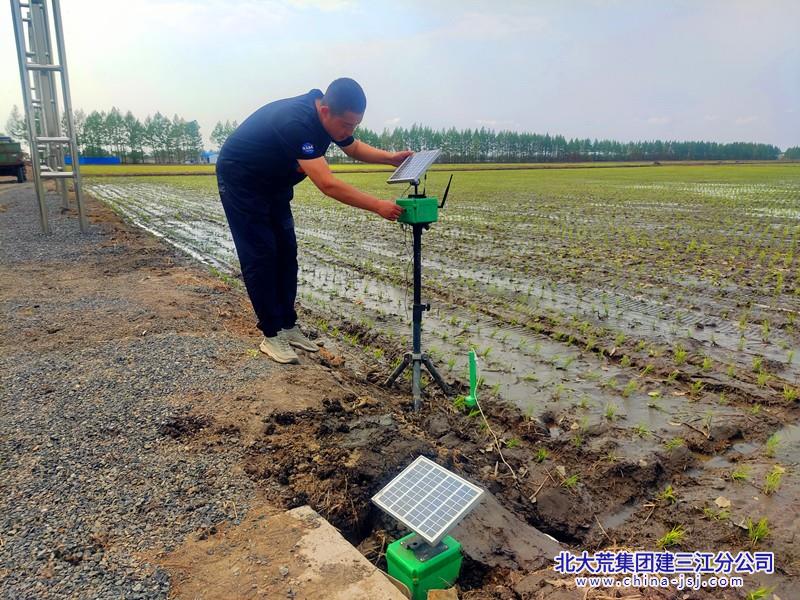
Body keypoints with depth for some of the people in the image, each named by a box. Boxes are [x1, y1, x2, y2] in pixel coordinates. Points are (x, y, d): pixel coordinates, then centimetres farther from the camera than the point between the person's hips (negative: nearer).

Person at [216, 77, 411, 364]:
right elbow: (327, 184, -43)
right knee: (260, 256, -8)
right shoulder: (295, 122, -37)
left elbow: (354, 148, 10)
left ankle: (287, 325, 12)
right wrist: (377, 206, -43)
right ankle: (271, 335, 0)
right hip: (240, 181, -8)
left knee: (286, 253, 5)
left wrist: (390, 157, -7)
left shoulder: (329, 118, -10)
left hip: (274, 184, 8)